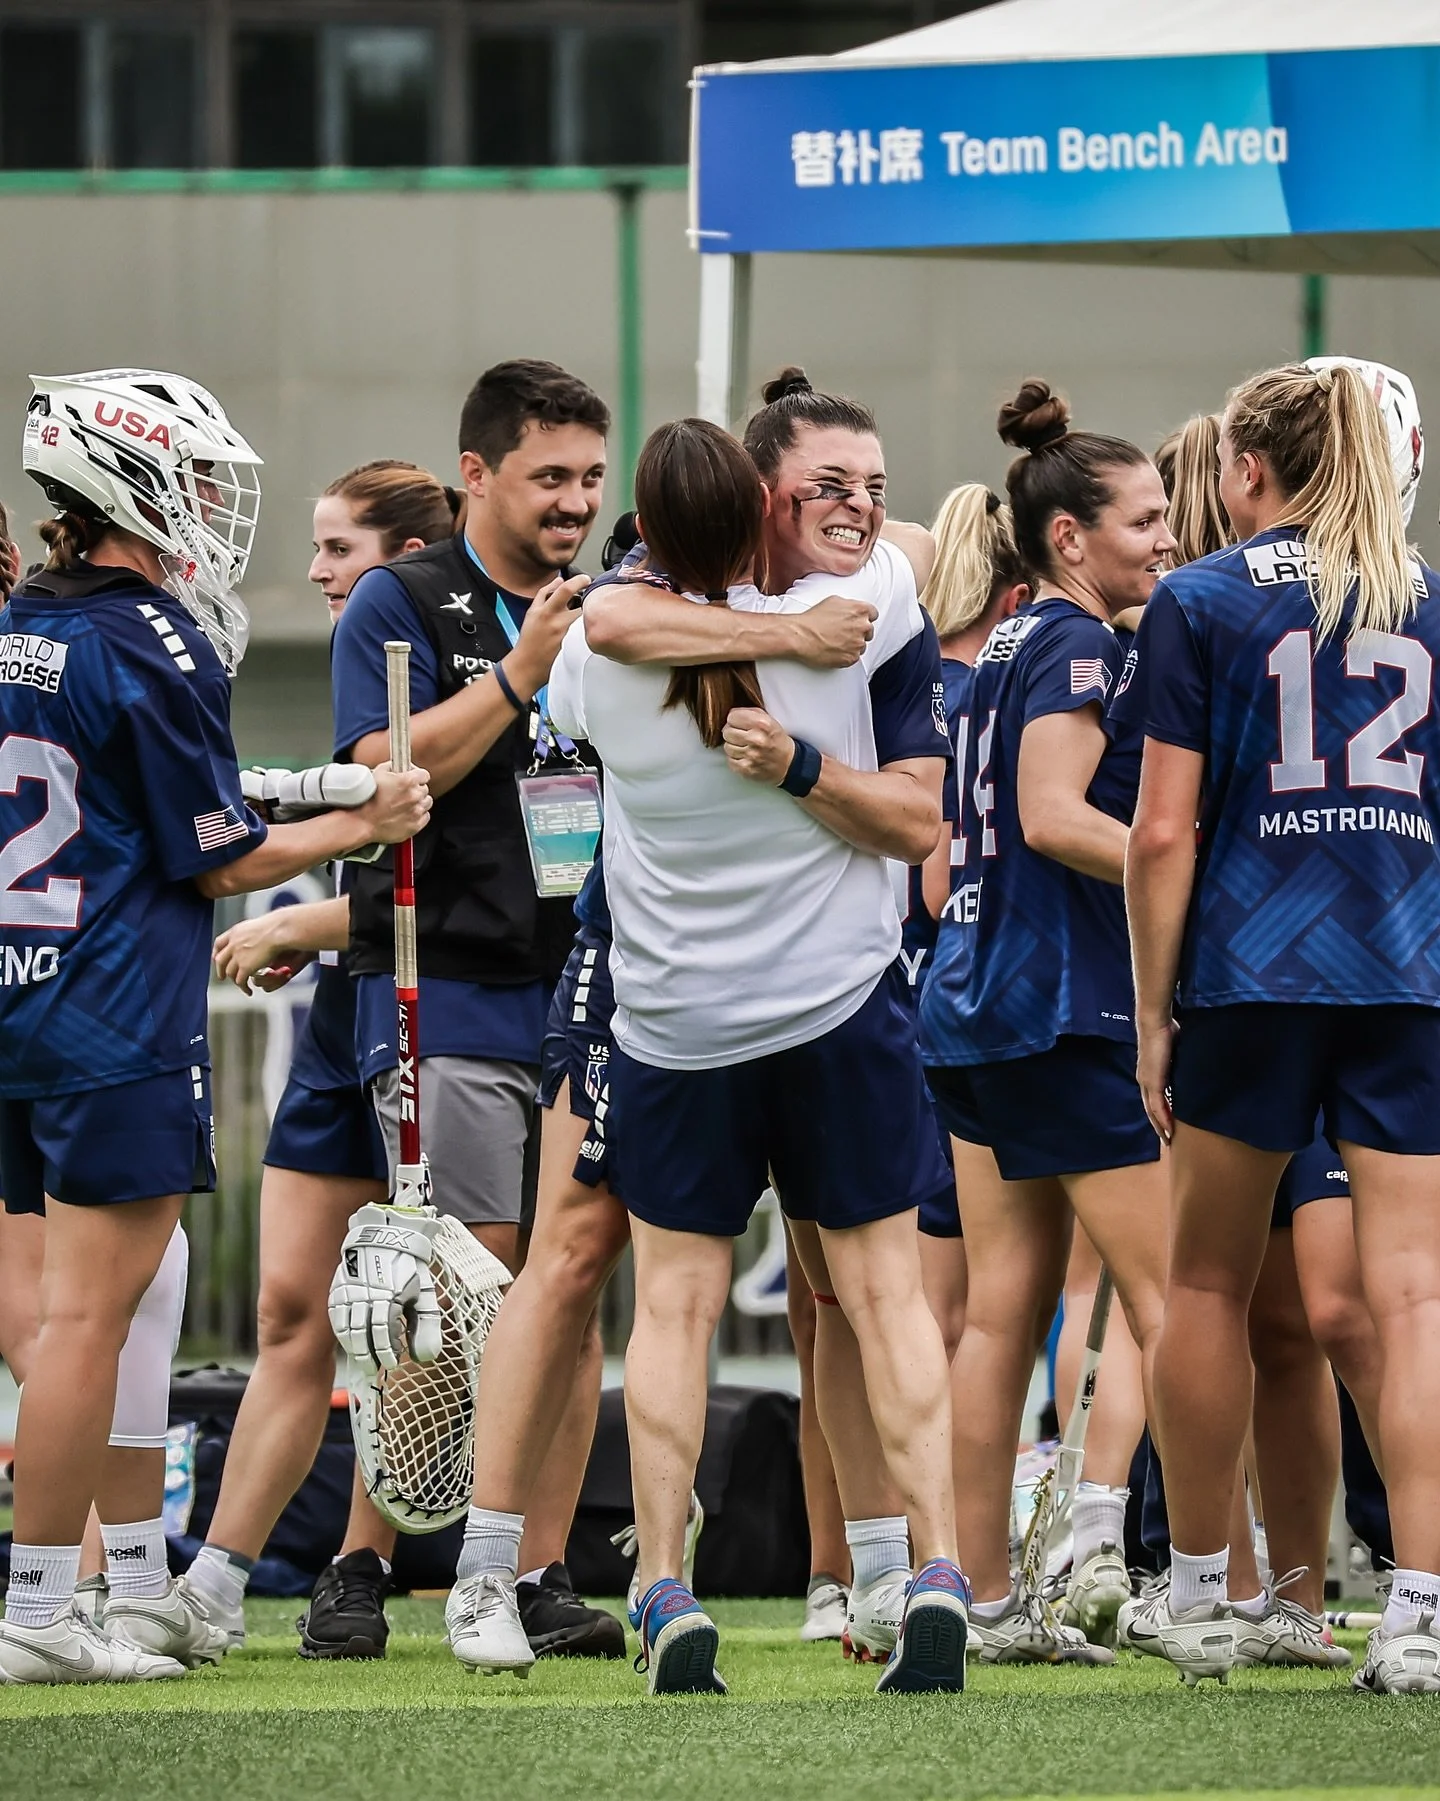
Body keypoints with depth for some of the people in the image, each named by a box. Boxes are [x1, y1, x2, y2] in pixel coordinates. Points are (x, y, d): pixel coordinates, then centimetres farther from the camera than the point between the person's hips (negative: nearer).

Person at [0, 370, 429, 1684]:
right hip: (118, 1026, -9)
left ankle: (144, 1587, 22)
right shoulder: (155, 648, -13)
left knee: (140, 1277, 17)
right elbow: (220, 863, -9)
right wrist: (364, 826, 4)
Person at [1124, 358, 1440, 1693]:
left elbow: (1164, 832, -5)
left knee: (1210, 1281, 14)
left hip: (1250, 974, -2)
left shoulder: (1198, 604, 0)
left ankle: (1197, 1592, 21)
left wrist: (1152, 1014, 1)